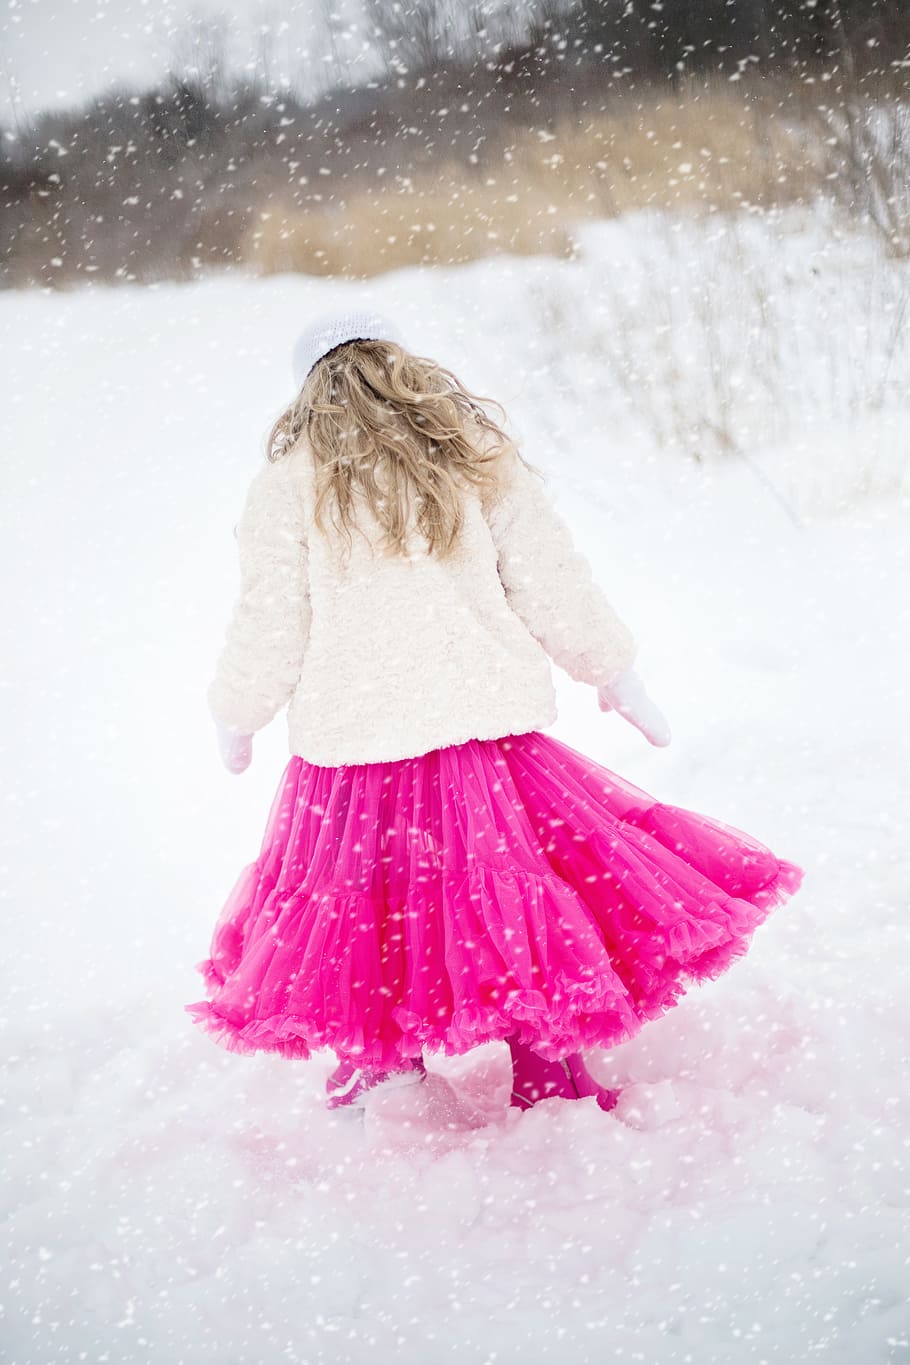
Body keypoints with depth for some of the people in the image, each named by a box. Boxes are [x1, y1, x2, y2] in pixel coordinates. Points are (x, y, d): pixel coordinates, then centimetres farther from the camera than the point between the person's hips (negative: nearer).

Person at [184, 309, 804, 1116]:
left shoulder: (290, 484, 0)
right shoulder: (478, 460, 4)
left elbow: (270, 626, 0)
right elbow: (555, 588, 5)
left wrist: (236, 718, 16)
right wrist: (617, 675, 17)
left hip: (352, 742, -1)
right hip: (485, 727, 2)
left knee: (363, 912, 15)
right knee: (518, 903, 10)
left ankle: (378, 1064, 27)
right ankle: (553, 1085, 18)